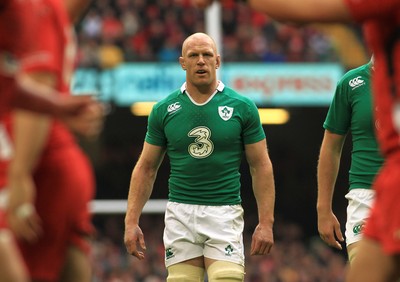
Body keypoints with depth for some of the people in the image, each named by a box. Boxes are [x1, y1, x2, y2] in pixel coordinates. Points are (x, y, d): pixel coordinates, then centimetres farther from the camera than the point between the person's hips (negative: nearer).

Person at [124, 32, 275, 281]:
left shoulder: (242, 107, 1)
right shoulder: (164, 110, 5)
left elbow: (261, 165, 3)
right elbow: (146, 167, 11)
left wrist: (266, 222, -4)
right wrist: (132, 221, 3)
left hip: (224, 214, -2)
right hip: (180, 214, 2)